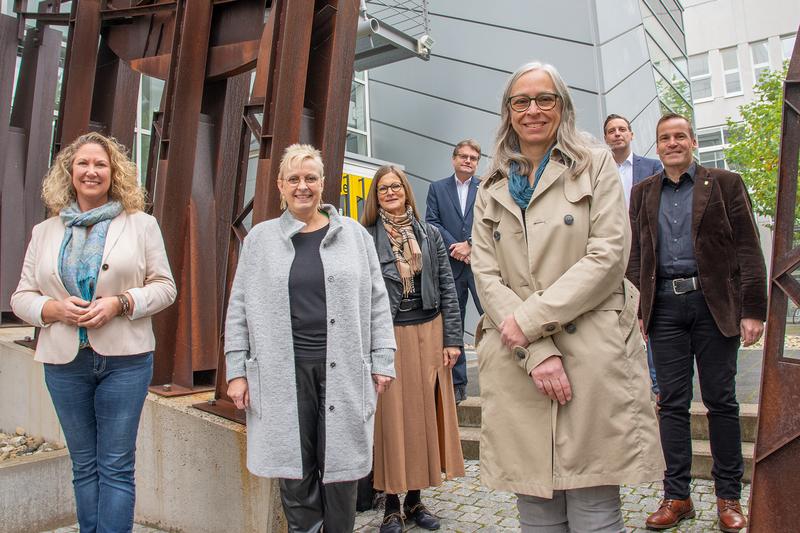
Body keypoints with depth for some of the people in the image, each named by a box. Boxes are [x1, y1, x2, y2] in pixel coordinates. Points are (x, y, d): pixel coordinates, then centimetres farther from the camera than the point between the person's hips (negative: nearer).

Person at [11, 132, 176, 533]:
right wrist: (55, 308, -11)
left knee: (116, 466, 1)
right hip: (64, 361, 3)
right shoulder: (45, 232, 10)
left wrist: (119, 303, -16)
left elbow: (164, 286, 0)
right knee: (84, 465, 14)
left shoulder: (141, 225, 2)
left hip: (124, 359, -3)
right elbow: (22, 297, 10)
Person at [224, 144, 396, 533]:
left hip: (343, 369, 0)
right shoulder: (261, 238, 8)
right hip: (284, 370, 1)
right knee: (295, 471, 7)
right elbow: (239, 309, 8)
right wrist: (237, 370, 2)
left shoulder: (354, 234, 7)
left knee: (339, 465, 7)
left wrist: (382, 361, 2)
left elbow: (376, 301, 7)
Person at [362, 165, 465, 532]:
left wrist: (452, 338, 0)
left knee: (424, 414, 8)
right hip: (387, 337, -3)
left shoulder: (429, 234, 8)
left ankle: (415, 499, 23)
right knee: (392, 417, 3)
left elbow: (447, 288, 6)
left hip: (428, 333, 3)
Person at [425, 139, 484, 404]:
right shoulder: (437, 188, 11)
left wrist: (470, 245, -12)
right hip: (450, 266, 2)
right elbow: (431, 222, 2)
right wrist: (454, 247, -9)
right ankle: (457, 384, 16)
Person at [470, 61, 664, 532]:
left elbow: (609, 256, -5)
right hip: (516, 365, 3)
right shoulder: (492, 189, 15)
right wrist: (537, 352, -10)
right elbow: (486, 276, 3)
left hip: (592, 356, -2)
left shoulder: (595, 165, 7)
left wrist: (530, 319, -11)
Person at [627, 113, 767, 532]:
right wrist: (636, 308, 3)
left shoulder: (725, 183, 5)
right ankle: (676, 496, 16)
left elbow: (748, 250, 0)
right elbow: (635, 253, 11)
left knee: (721, 401, 6)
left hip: (714, 303, -2)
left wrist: (753, 309, -8)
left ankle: (729, 496, 20)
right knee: (672, 402, 6)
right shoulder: (643, 193, 13)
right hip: (664, 305, 2)